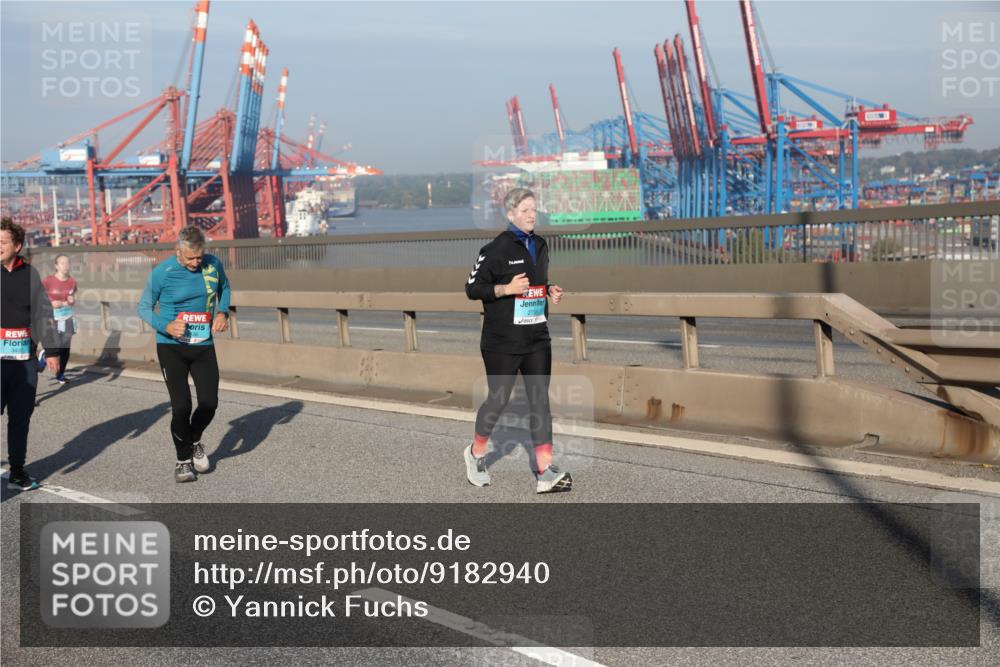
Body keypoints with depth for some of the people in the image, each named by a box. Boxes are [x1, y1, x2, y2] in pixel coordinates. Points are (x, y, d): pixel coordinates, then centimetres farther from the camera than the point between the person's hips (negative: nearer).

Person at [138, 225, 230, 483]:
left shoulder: (213, 265, -4)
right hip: (171, 348, -3)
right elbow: (144, 307, -3)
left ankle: (194, 441, 32)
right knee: (181, 406, -8)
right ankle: (183, 459, 12)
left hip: (203, 346, 3)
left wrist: (223, 311, -1)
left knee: (209, 403, 0)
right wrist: (166, 326, -21)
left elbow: (224, 287, 18)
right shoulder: (162, 272, -13)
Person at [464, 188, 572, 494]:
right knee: (498, 400, 4)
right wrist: (506, 288, -21)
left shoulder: (540, 245, 11)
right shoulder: (496, 248, -10)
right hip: (502, 342, -6)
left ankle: (545, 471, -3)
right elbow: (472, 288, -10)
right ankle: (476, 453, 30)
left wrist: (550, 291, 5)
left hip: (537, 339, 6)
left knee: (540, 400, -1)